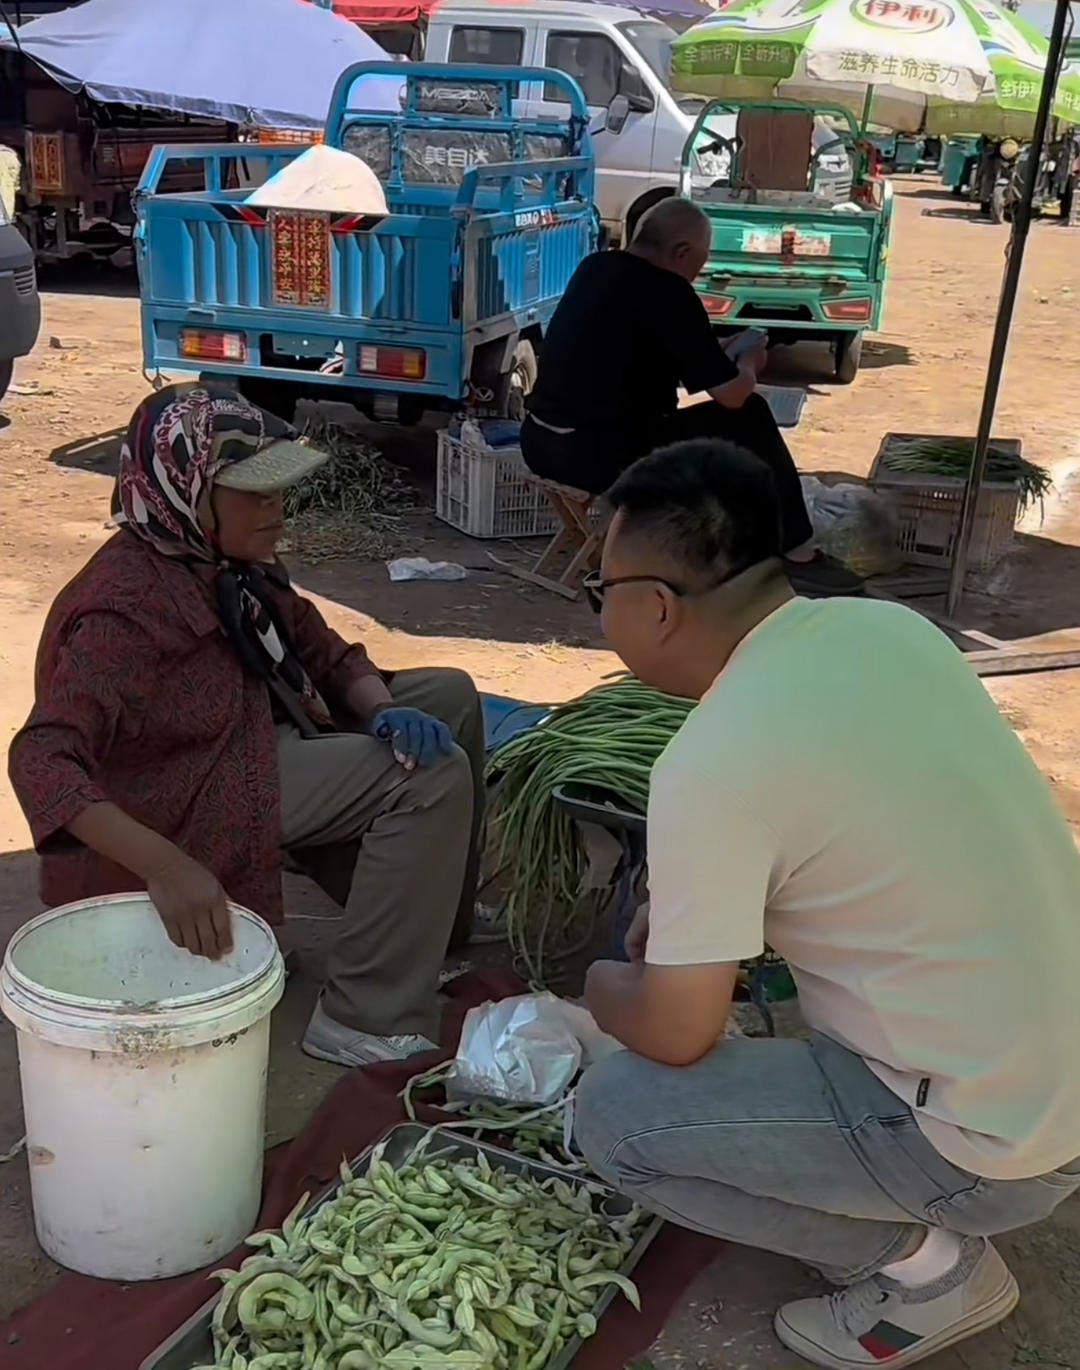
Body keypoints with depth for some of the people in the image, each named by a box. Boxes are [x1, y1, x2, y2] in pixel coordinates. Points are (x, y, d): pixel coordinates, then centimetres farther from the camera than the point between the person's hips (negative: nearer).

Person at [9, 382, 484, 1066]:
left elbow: (324, 650, 9)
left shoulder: (230, 562, 0)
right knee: (432, 775, -20)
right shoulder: (127, 604, -27)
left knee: (450, 695, 9)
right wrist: (166, 867, -48)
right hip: (188, 796, -9)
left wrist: (384, 709, -13)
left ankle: (443, 930, 23)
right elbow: (42, 759, -36)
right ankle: (367, 1023, -15)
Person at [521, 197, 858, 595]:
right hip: (603, 457, -9)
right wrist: (748, 362, 10)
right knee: (750, 419, 2)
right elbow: (732, 394, -14)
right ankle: (798, 555, 12)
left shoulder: (595, 267, 11)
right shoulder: (667, 293, -14)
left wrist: (724, 353, 23)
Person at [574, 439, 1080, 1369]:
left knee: (612, 1116, -2)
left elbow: (675, 1036, -15)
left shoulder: (713, 762, -24)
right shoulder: (891, 628, -1)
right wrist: (685, 907, 14)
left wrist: (603, 984, 7)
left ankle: (925, 1264, 5)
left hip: (997, 1145, -8)